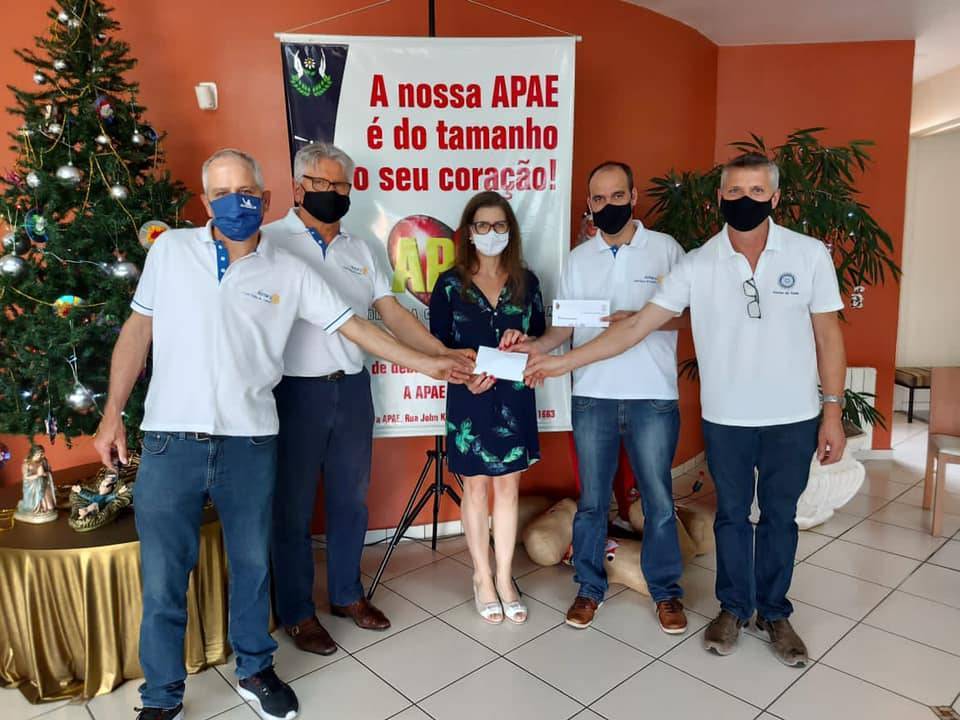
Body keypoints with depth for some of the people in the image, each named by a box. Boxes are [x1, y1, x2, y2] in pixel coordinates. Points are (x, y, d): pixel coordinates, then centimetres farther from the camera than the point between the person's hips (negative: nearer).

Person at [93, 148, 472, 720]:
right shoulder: (170, 250, 4)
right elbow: (138, 330, 8)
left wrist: (424, 363, -2)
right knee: (163, 578, 8)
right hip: (170, 439, 0)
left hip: (250, 442, 0)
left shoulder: (289, 272, 1)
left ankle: (255, 670, 37)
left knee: (252, 566, 15)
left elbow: (353, 325, 2)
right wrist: (113, 412, 4)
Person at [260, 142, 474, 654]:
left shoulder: (363, 251, 11)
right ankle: (296, 612, 27)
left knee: (351, 498, 15)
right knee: (292, 506, 8)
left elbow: (394, 315, 7)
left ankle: (346, 594, 35)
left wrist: (449, 355, -3)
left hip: (352, 387, 5)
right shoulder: (270, 241, -4)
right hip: (295, 389, -4)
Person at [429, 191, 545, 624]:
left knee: (508, 486, 10)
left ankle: (504, 579, 24)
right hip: (469, 399, -2)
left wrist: (523, 343, -14)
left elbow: (541, 337, 8)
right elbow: (438, 345, -3)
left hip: (514, 397, 2)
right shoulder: (450, 284, -1)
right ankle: (482, 578, 25)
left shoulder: (525, 281, 6)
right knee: (476, 487, 9)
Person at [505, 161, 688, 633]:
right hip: (593, 395, 2)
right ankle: (590, 587, 29)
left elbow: (685, 315, -1)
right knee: (591, 500, 12)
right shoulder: (578, 259, 9)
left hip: (653, 396, -2)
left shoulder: (666, 249, 1)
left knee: (658, 500, 7)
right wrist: (539, 345, -13)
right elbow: (567, 325, 7)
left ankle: (666, 590, 28)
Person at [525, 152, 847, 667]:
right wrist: (565, 361, -14)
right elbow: (637, 326, -8)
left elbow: (828, 336, 0)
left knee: (780, 517, 14)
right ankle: (733, 608, 35)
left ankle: (774, 612, 35)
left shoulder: (809, 254, -5)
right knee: (731, 515, 15)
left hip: (793, 418, 0)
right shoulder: (697, 265, -6)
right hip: (725, 419, 0)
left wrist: (833, 412, -3)